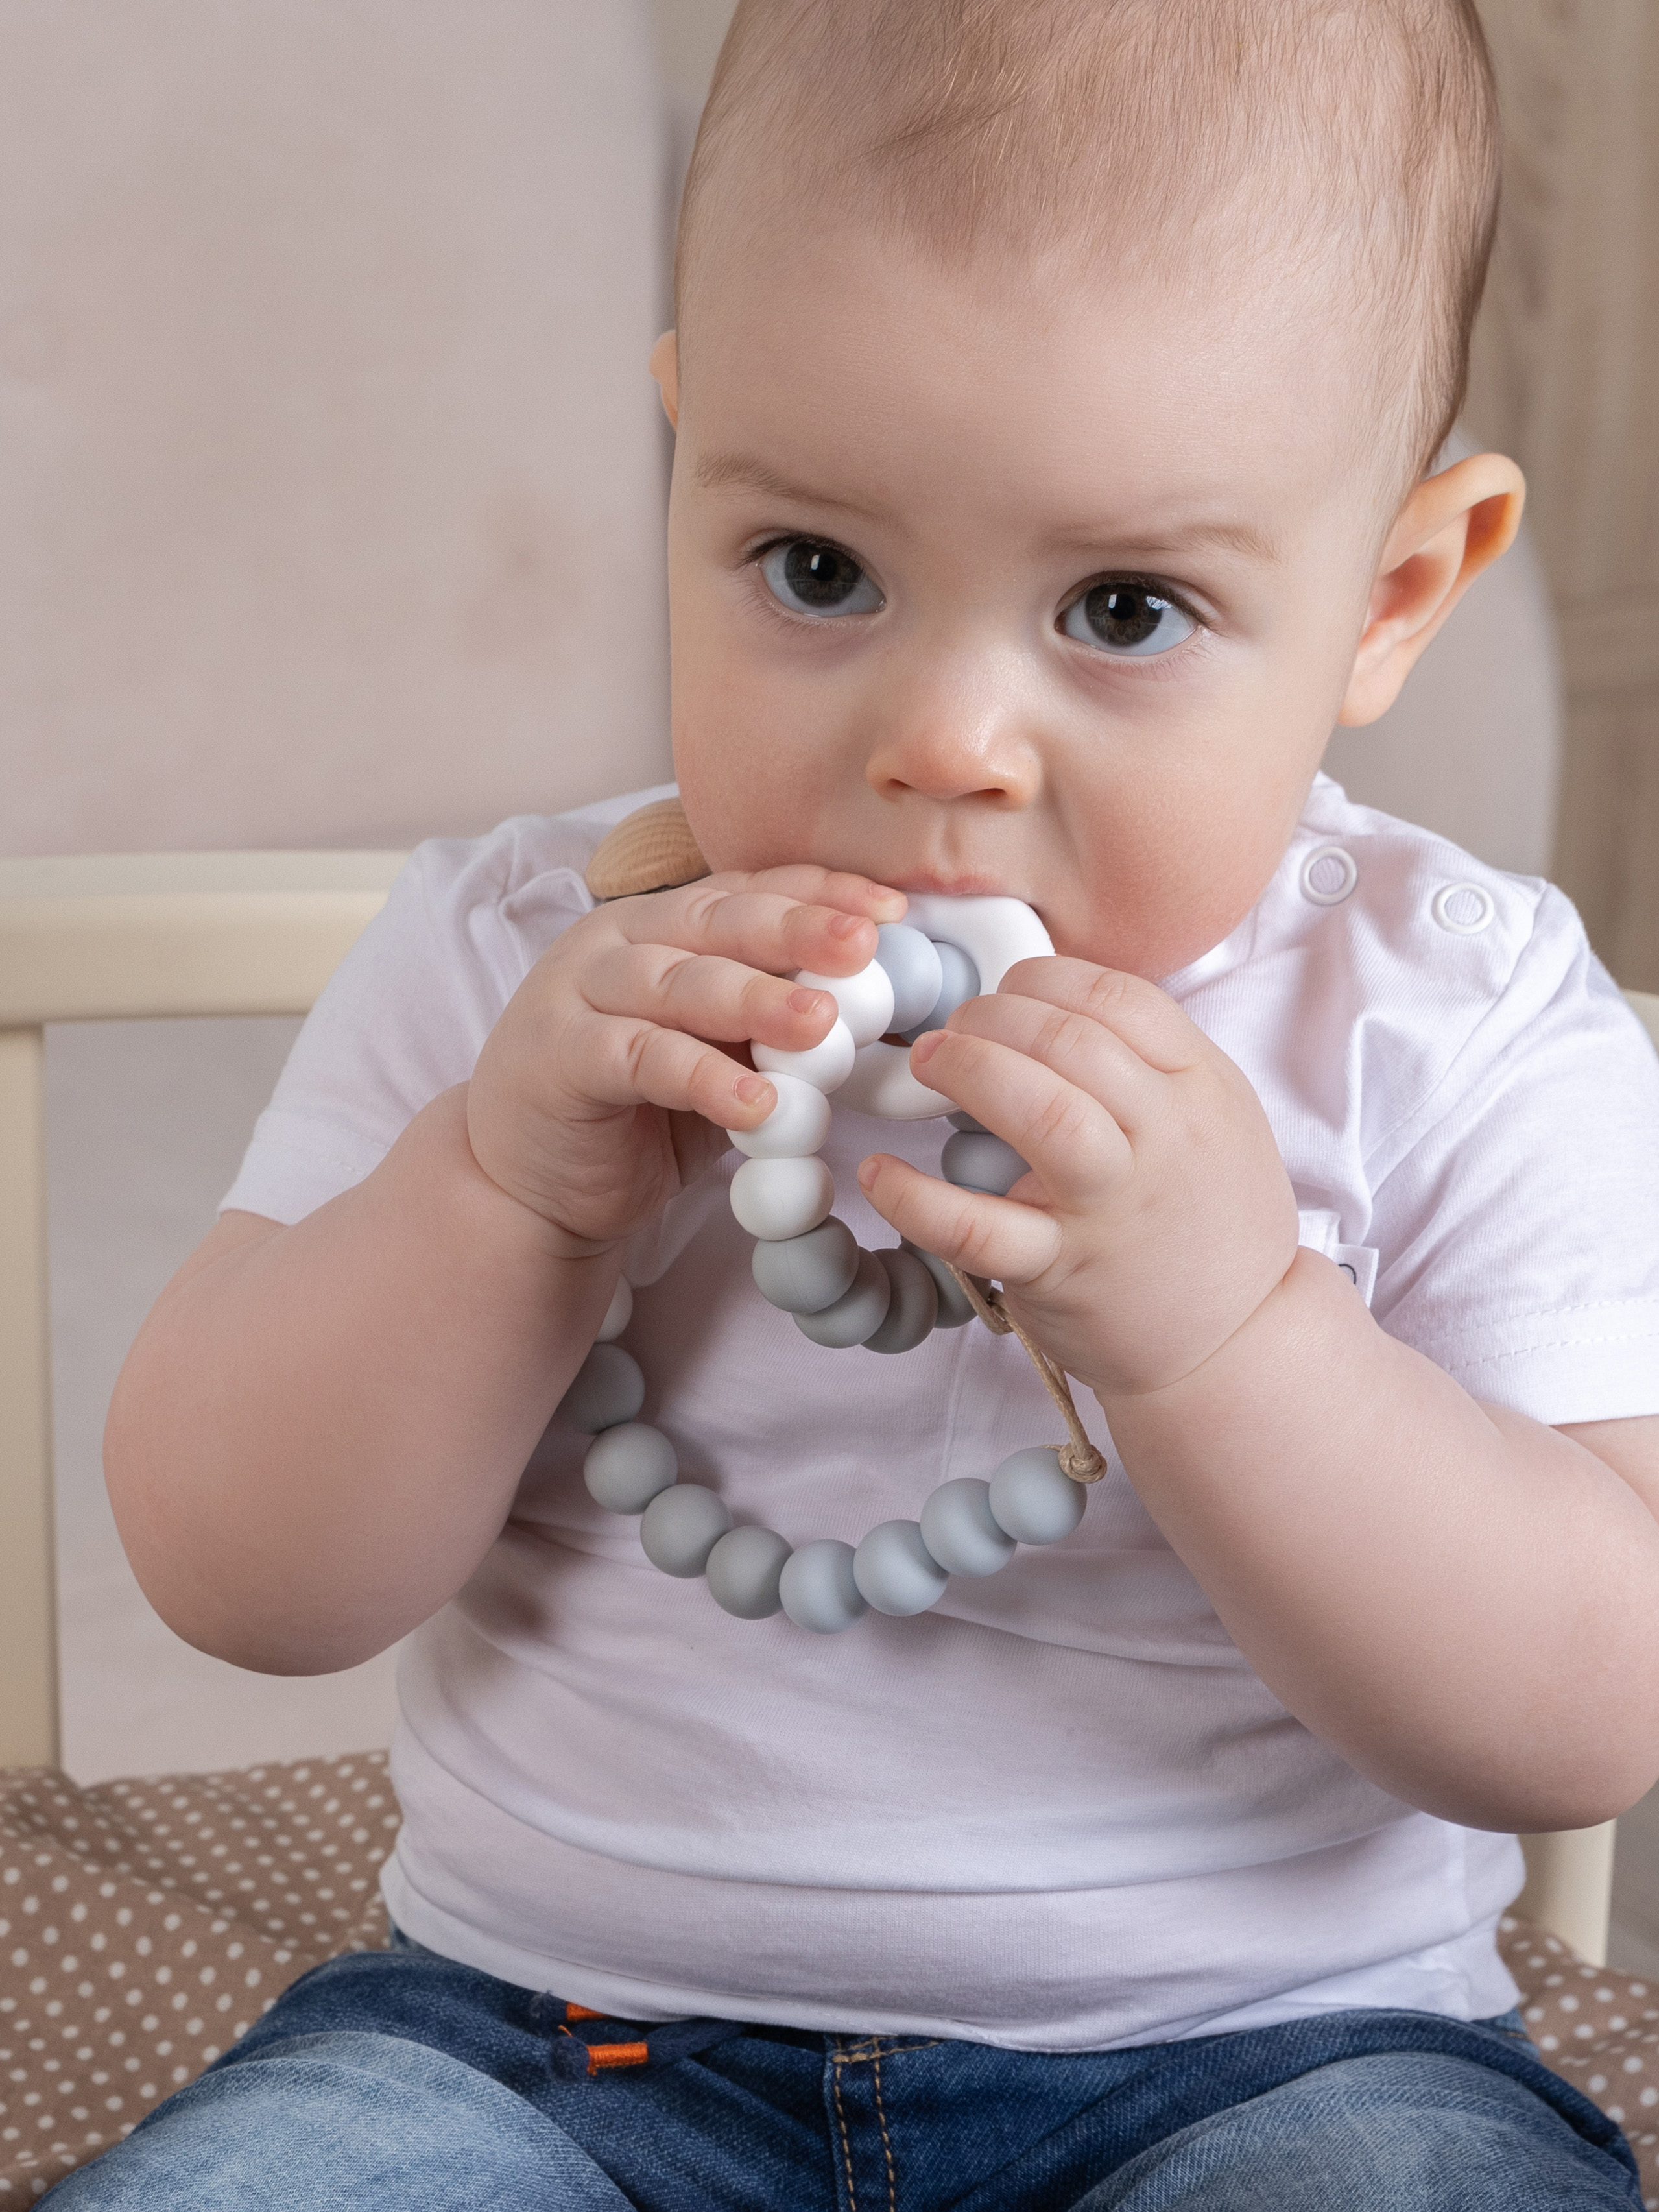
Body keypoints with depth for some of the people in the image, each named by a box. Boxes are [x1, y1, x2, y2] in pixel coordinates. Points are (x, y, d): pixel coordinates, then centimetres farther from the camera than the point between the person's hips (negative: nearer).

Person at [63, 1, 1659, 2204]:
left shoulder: (1467, 1036, -9)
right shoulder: (515, 962, -4)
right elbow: (243, 1585, -7)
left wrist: (1222, 1328, -30)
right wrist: (499, 1187, -23)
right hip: (555, 2029, 1)